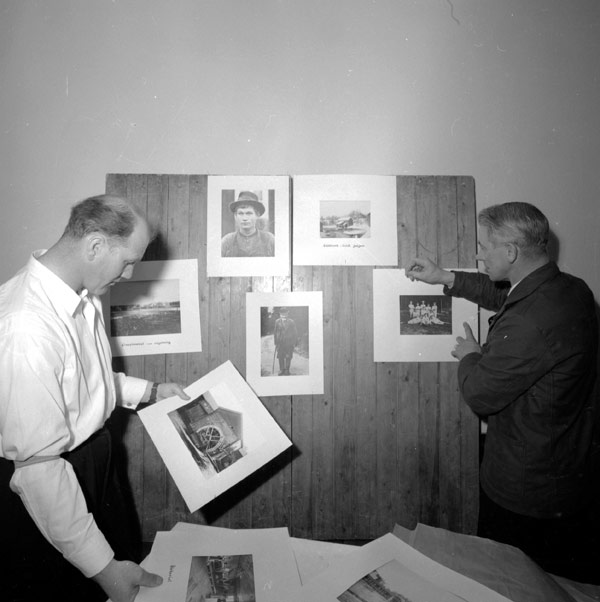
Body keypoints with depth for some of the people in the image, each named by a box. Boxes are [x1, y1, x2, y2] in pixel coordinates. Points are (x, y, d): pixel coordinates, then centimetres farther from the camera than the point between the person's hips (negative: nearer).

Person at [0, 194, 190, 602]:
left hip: (94, 456, 8)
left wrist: (150, 391, 7)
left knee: (124, 560, 24)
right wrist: (100, 565, -25)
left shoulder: (85, 296, -3)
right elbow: (38, 462, -29)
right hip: (46, 487, -8)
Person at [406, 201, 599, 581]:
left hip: (524, 493, -8)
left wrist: (471, 356, -4)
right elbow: (506, 295, 15)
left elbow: (480, 395, -24)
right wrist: (447, 278, 13)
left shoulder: (529, 324, -36)